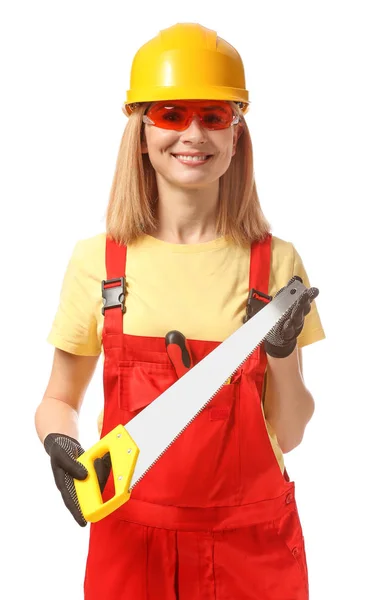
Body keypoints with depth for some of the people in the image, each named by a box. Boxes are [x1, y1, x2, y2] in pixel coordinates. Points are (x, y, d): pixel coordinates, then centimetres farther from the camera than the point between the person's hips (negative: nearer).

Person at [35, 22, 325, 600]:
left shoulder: (275, 261, -5)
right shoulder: (96, 260, -5)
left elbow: (288, 435, 0)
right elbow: (59, 400, 6)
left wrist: (282, 355, -17)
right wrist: (61, 444, -14)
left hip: (253, 539, 0)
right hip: (131, 533, 0)